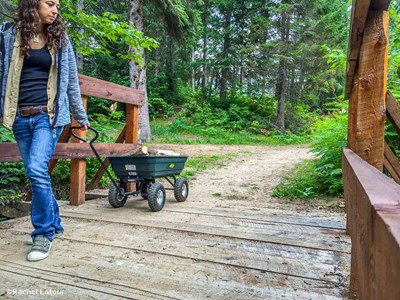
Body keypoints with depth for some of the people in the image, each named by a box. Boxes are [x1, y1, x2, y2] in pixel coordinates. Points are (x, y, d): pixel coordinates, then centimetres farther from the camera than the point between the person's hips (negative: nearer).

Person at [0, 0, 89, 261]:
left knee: (37, 169, -17)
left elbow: (71, 81, 11)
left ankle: (44, 233, -2)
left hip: (48, 114, -2)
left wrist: (81, 117, 14)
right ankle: (54, 224, 24)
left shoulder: (60, 39, 8)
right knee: (36, 172, 7)